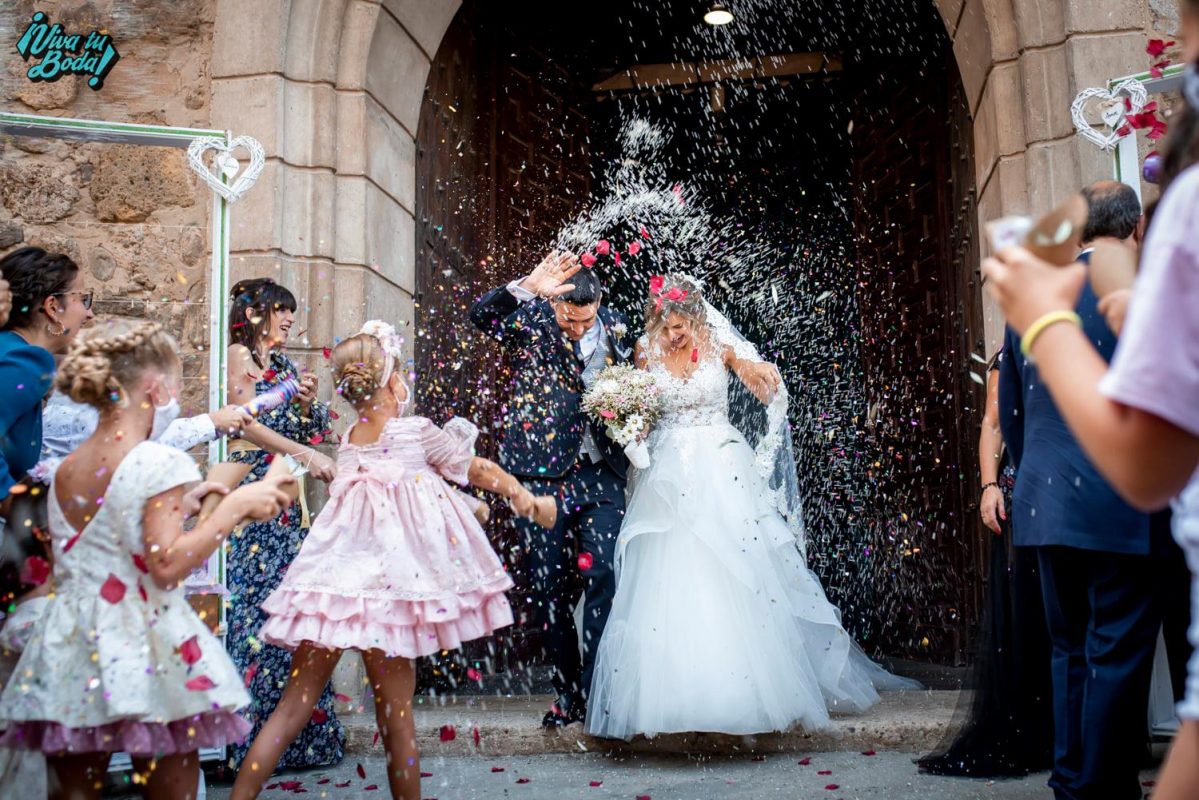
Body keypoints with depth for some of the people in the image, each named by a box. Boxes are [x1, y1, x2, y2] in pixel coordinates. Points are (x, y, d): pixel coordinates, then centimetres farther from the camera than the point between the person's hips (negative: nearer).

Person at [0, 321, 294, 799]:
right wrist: (235, 505, -14)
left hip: (69, 656, 6)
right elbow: (166, 565, -20)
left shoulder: (64, 472, 9)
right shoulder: (160, 463, -12)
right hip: (146, 656, -6)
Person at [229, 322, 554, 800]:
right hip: (388, 584, -5)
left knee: (296, 703, 9)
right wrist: (526, 498, 24)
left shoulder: (346, 443, 12)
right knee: (395, 711, 5)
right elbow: (481, 471, 10)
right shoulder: (417, 431, -3)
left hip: (334, 578, 5)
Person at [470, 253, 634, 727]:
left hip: (601, 474, 2)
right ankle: (567, 695, 18)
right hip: (542, 475, -1)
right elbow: (482, 315, -24)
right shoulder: (531, 320, -4)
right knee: (550, 586, 5)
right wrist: (528, 287, -39)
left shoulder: (616, 329, 6)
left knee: (605, 577, -8)